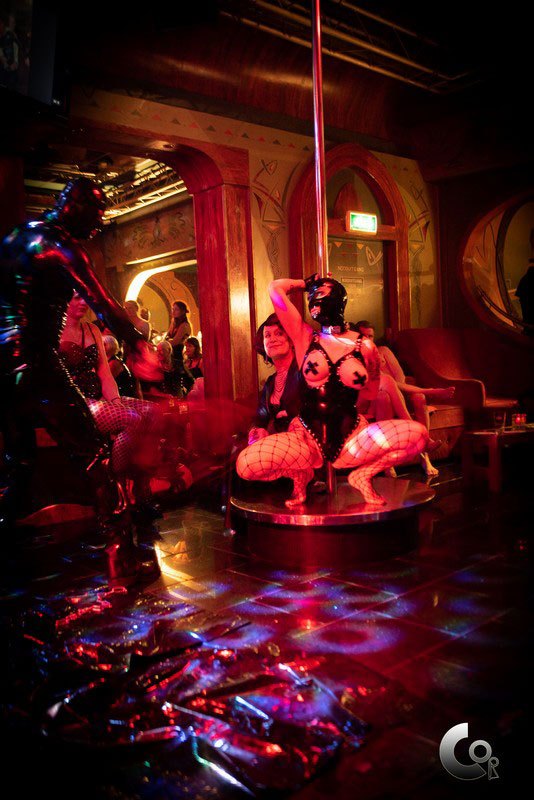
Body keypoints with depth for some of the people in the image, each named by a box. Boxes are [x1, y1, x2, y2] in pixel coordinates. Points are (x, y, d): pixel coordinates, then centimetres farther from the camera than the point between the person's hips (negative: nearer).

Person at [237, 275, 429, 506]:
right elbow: (275, 288, -2)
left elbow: (371, 394, 15)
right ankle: (300, 474, 8)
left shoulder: (364, 346, 3)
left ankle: (362, 475, 5)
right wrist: (305, 283, 14)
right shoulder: (305, 338, 3)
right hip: (307, 438, 0)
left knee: (418, 434, -23)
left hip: (351, 439, 0)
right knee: (246, 464, -26)